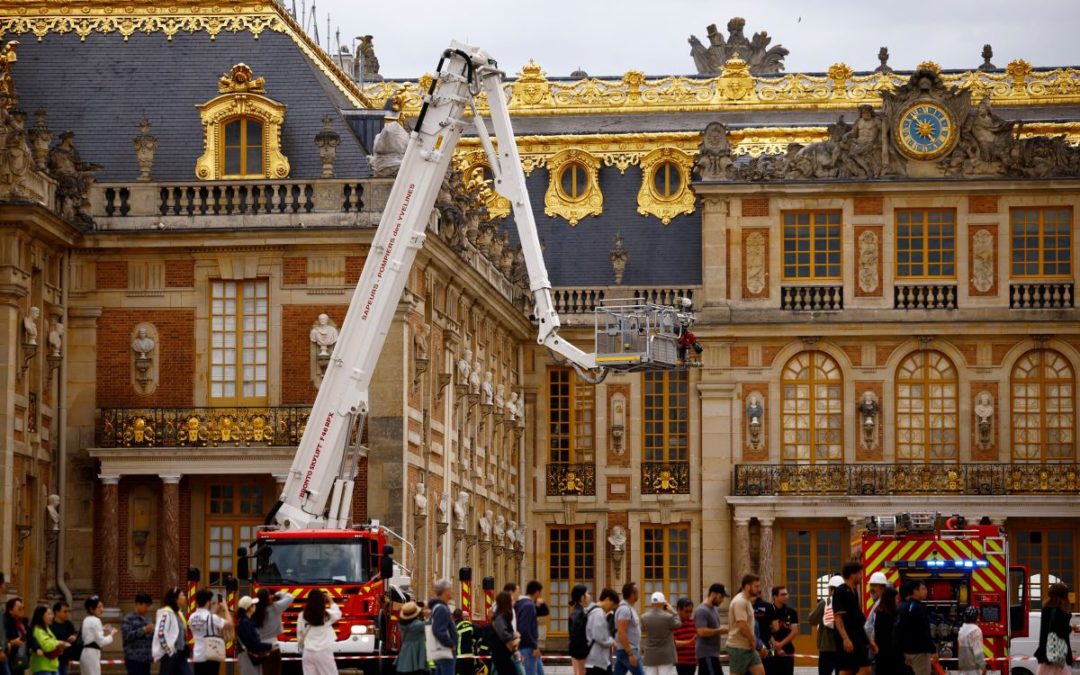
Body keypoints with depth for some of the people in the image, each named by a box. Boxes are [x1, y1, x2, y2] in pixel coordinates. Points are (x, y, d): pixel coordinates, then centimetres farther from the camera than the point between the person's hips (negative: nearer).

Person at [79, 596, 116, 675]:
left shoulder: (87, 620, 15)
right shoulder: (95, 621, -13)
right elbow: (101, 642, -16)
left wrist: (102, 630, 13)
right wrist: (111, 634, -1)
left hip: (85, 653, 10)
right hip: (92, 654, -10)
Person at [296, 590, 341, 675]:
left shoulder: (303, 616, -1)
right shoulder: (327, 614, -5)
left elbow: (300, 633, 8)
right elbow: (338, 614, 17)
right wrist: (331, 601, 26)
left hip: (308, 653, 3)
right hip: (324, 652, -3)